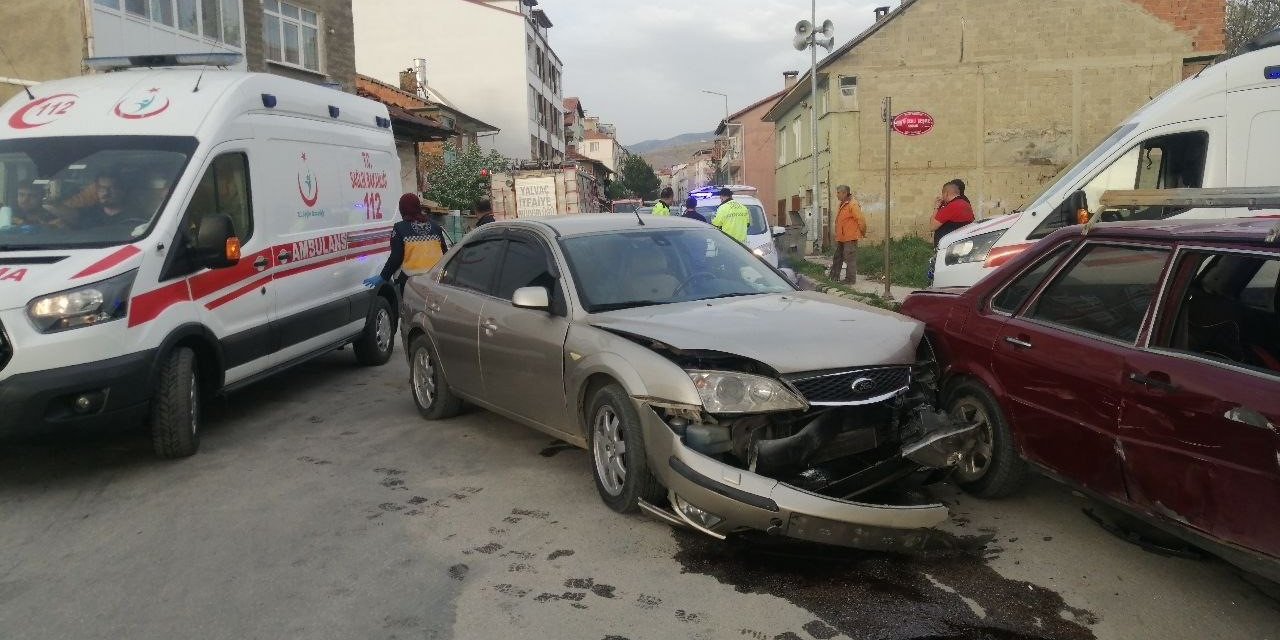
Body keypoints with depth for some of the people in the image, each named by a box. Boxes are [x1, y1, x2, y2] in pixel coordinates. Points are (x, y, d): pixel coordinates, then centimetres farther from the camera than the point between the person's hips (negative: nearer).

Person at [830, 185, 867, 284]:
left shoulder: (852, 205, -17)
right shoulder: (842, 204, 14)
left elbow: (861, 220, -18)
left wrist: (863, 232, -6)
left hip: (850, 238, -10)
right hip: (841, 238, 10)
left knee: (850, 259, -4)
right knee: (837, 257, 16)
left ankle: (850, 279, 2)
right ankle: (834, 277, 25)